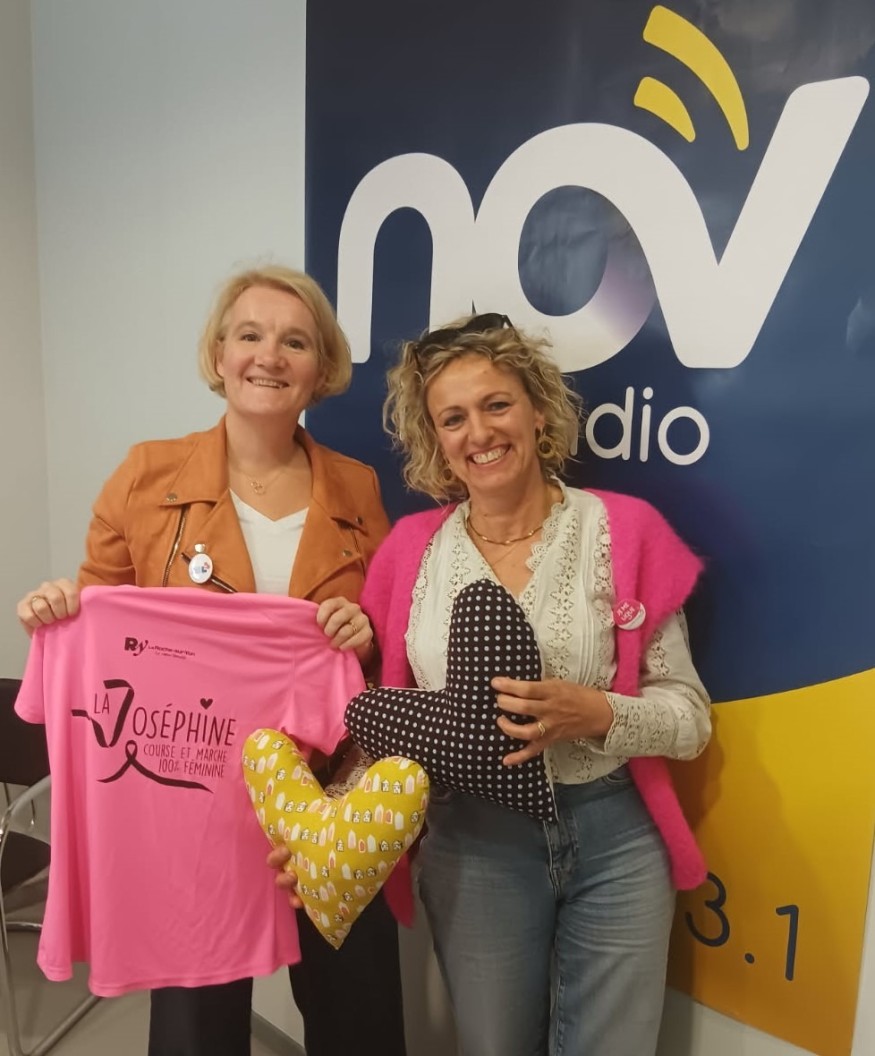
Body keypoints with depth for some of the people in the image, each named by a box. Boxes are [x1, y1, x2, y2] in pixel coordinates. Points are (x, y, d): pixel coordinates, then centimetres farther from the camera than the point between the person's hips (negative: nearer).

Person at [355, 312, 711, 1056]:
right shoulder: (410, 550, -4)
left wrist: (596, 715, -25)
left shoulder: (623, 531, -10)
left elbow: (691, 715, -7)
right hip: (471, 846, 2)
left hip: (614, 839, -1)